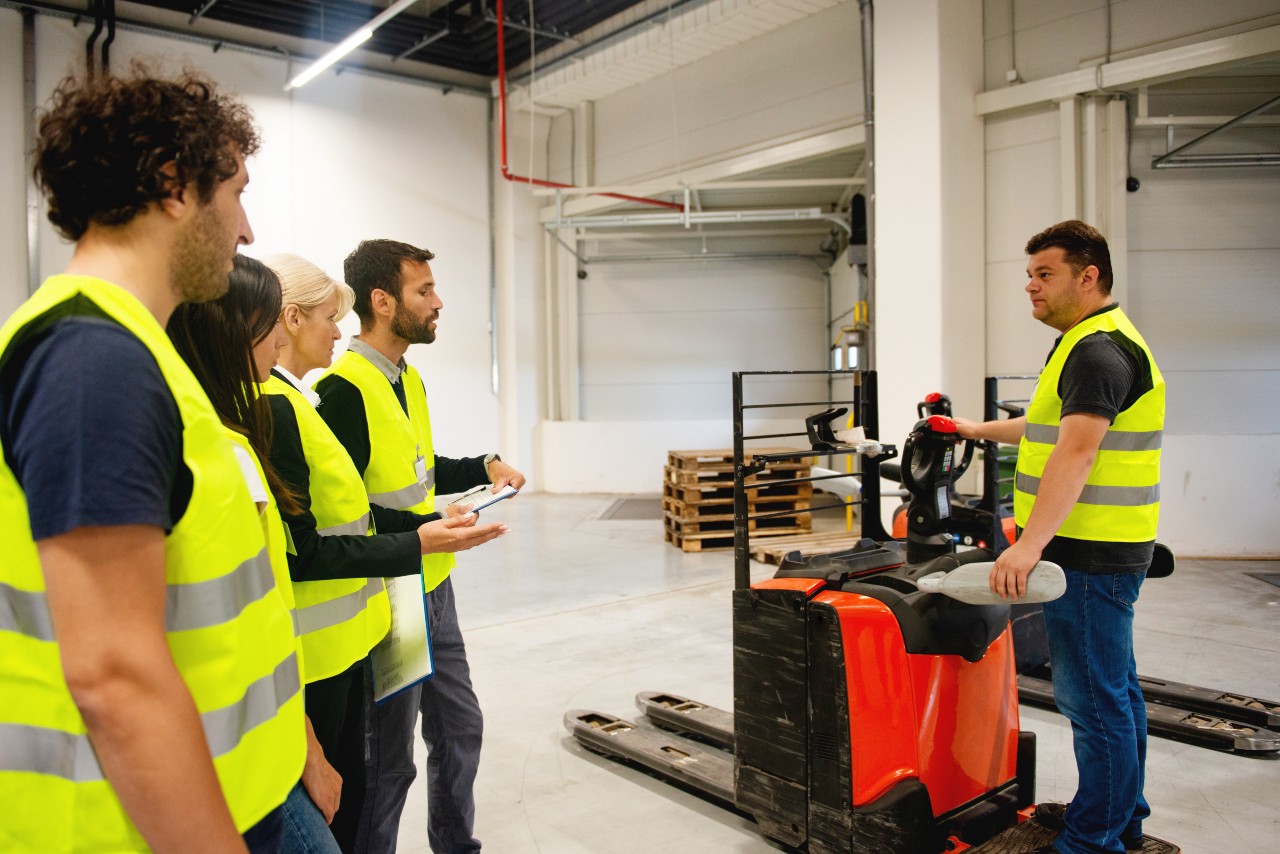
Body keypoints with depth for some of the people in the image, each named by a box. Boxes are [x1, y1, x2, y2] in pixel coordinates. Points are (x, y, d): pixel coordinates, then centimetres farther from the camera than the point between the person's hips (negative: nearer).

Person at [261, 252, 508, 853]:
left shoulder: (292, 399, 11)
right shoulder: (271, 406, -20)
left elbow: (345, 511, 10)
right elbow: (300, 551, -22)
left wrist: (433, 522, 3)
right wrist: (415, 545, -22)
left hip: (342, 641, 10)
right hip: (314, 650, -10)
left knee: (347, 790, 21)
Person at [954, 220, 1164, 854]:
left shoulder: (1099, 350, -17)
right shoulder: (1096, 343, 18)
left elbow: (1076, 452, -29)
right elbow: (1052, 427, 31)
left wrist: (1030, 544, -36)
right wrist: (976, 430, 36)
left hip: (1090, 557, -11)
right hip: (1099, 552, 11)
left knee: (1094, 697, -3)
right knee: (1114, 688, 20)